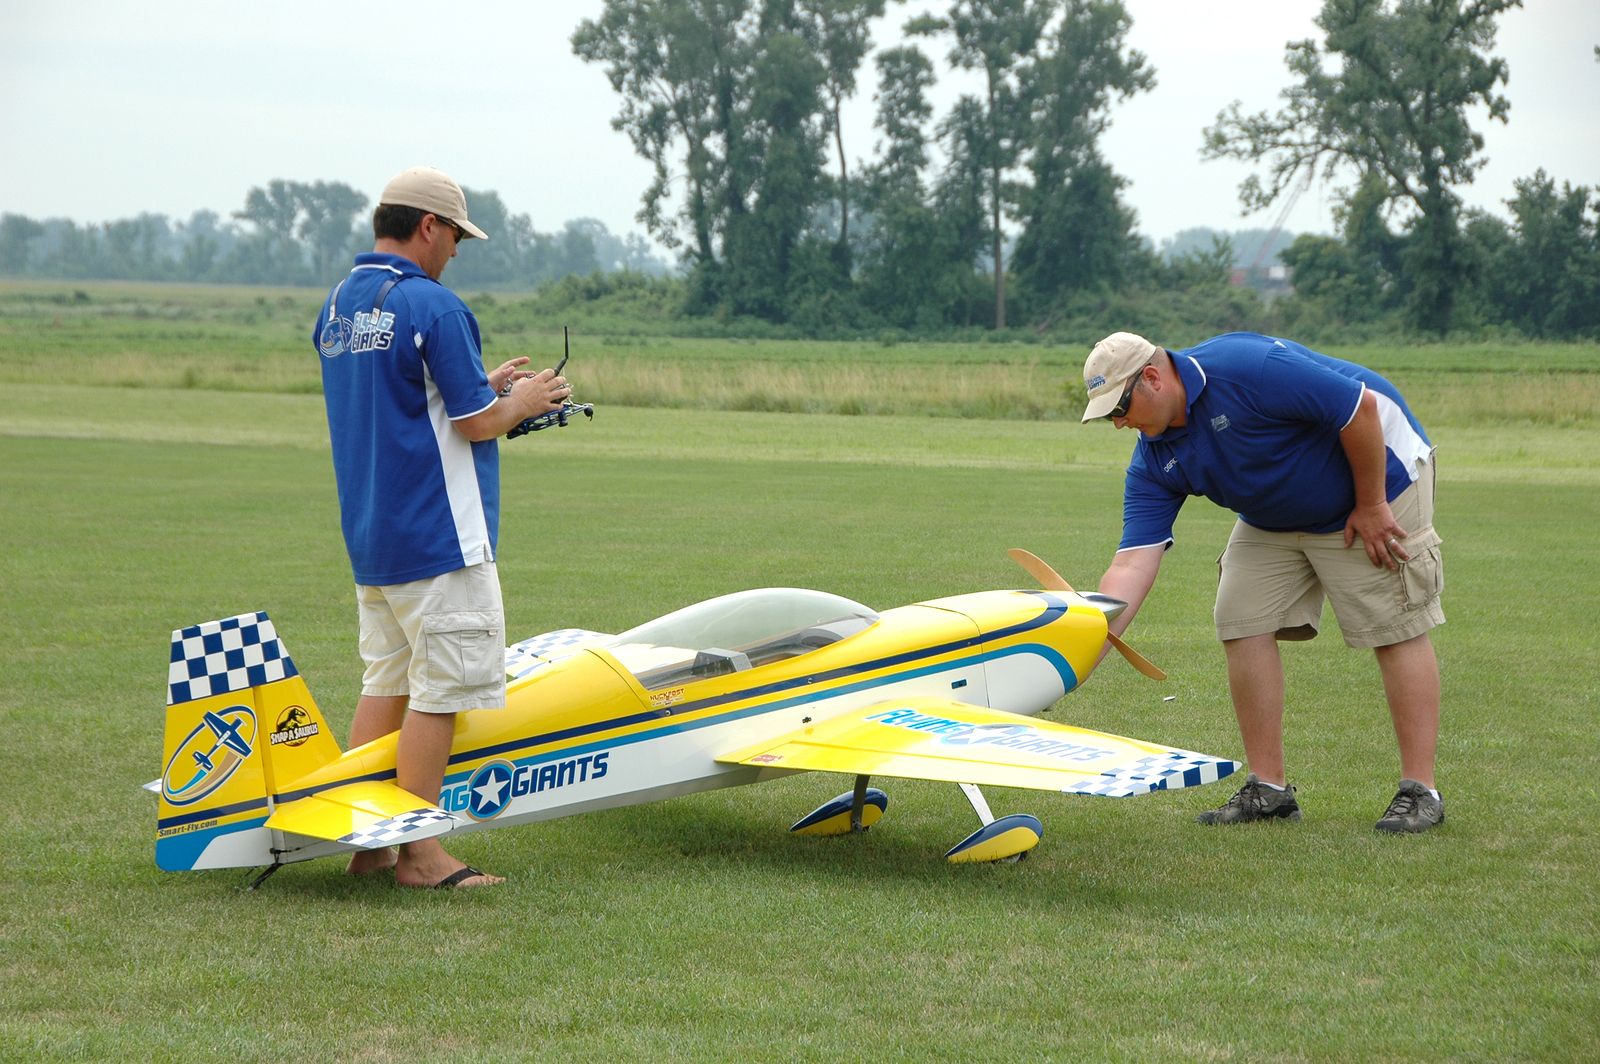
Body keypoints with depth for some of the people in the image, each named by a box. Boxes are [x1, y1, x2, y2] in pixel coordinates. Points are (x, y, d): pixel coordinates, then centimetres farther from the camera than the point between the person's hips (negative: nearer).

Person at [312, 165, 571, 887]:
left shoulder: (337, 306, 11)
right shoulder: (433, 306, -16)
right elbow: (477, 423, -15)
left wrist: (483, 386, 19)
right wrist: (525, 401, 5)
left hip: (369, 535, 9)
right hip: (438, 537, -9)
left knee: (385, 683, 14)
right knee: (441, 690, -3)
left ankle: (367, 842, 17)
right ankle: (418, 853, -1)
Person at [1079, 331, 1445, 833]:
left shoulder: (1247, 367, -32)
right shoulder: (1153, 463, -10)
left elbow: (1360, 406, -29)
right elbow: (1132, 565, -15)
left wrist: (1370, 505, -21)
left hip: (1379, 470, -7)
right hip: (1275, 521, 7)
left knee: (1397, 631, -7)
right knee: (1244, 622, -4)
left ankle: (1420, 792, -2)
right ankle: (1268, 789, 3)